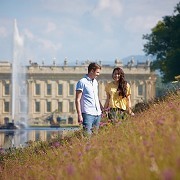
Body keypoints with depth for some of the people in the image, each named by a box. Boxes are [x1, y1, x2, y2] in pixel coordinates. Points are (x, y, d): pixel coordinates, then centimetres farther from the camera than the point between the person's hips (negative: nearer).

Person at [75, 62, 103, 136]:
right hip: (88, 114, -8)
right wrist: (79, 115, -14)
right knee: (88, 134, -12)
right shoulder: (82, 82, -7)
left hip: (97, 113, 8)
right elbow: (78, 100, -9)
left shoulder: (95, 82, 16)